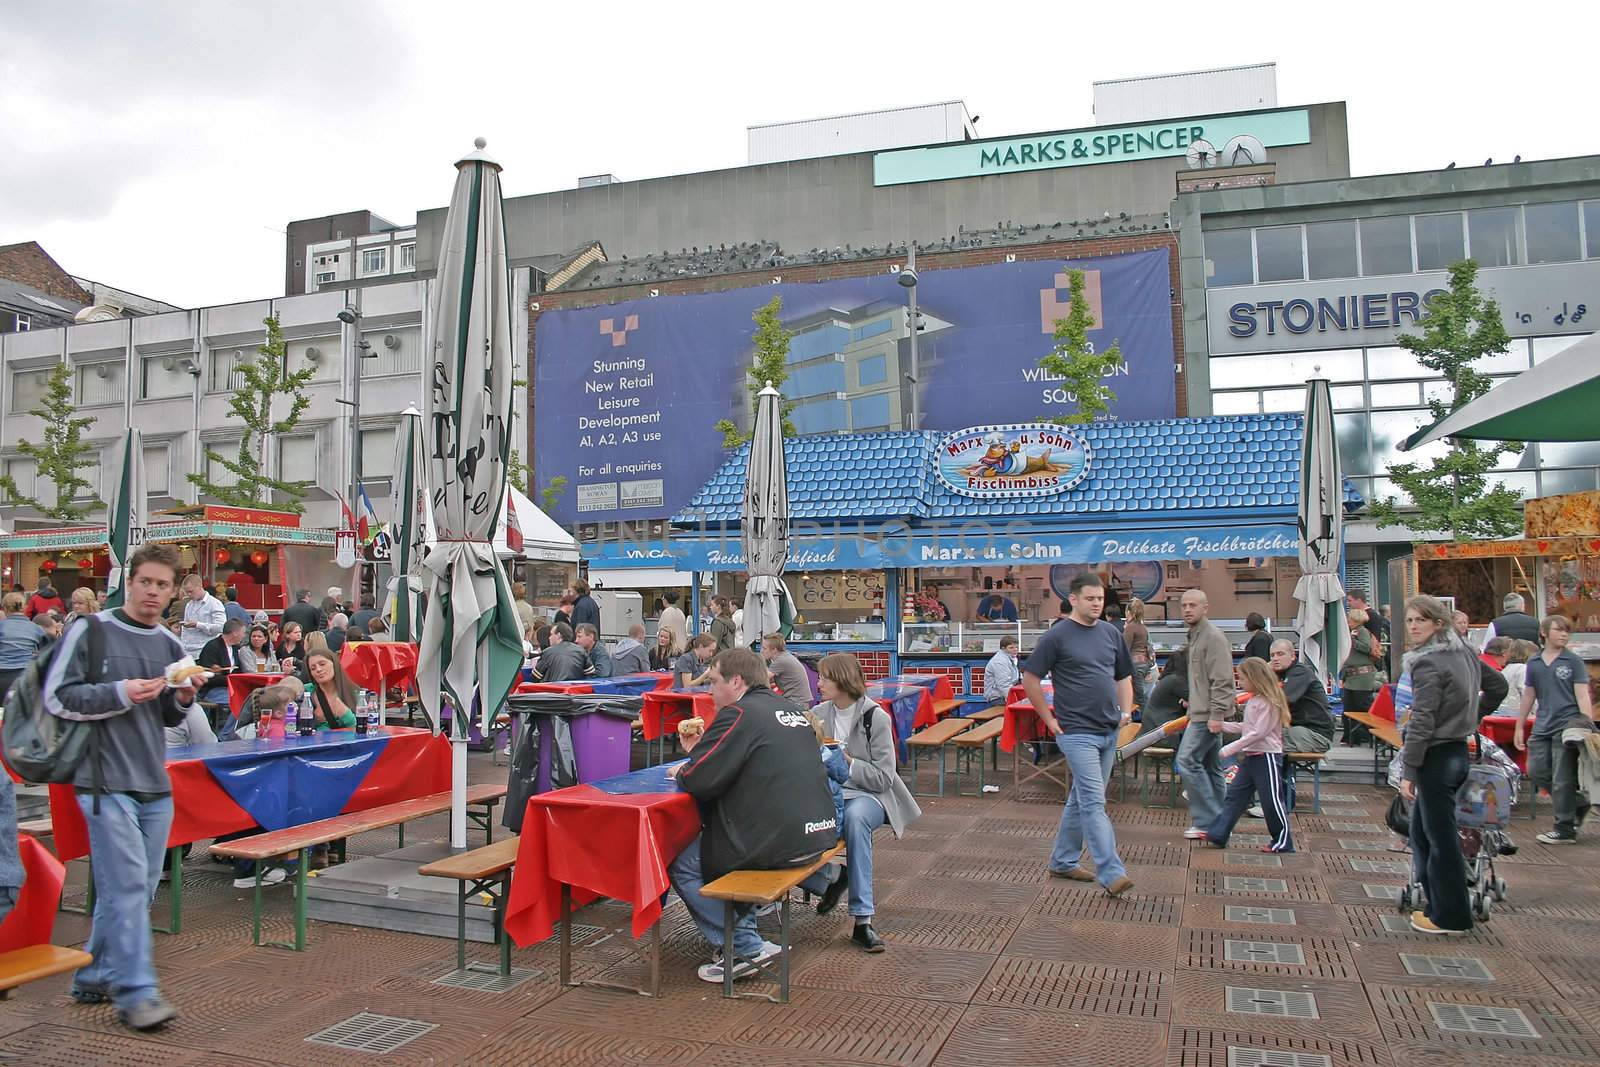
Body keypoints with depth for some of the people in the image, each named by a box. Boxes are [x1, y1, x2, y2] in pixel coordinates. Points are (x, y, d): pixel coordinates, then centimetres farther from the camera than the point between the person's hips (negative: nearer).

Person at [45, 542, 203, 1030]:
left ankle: (94, 978, 24)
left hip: (155, 785, 6)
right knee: (127, 884, -10)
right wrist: (121, 693, -17)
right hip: (106, 781, -6)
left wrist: (183, 698, 0)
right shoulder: (91, 631, -4)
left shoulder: (170, 645, 13)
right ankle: (137, 992, -4)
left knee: (138, 887, 10)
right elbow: (57, 697, -7)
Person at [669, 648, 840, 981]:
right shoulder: (790, 709, 14)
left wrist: (681, 772, 5)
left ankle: (746, 948, 3)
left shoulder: (738, 714, -13)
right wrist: (700, 749, 19)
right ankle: (743, 928, 22)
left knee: (681, 865, 3)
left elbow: (698, 781, -17)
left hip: (779, 844, -9)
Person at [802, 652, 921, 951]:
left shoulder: (876, 717, -7)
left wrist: (848, 763, -20)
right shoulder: (818, 714, 5)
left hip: (867, 795, -3)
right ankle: (830, 880, 4)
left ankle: (863, 920, -32)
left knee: (854, 817, -40)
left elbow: (884, 778, -9)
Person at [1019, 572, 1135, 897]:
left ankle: (1063, 861, 26)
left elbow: (1123, 677, 22)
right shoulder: (1057, 636, -8)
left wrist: (1126, 710, 8)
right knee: (1094, 802, -10)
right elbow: (1030, 680, -6)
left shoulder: (1111, 633, 11)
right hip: (1077, 732, -7)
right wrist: (1049, 719, -7)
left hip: (1109, 732, 7)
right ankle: (1112, 874, -11)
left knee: (1081, 799, 14)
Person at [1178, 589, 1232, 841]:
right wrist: (1192, 703, 22)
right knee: (1210, 766, 13)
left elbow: (1221, 681, -20)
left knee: (1188, 760, -11)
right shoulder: (1195, 635, 17)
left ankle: (1207, 821, -5)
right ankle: (1216, 821, 19)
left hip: (1207, 715, -10)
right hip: (1201, 714, 10)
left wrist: (1216, 714, -23)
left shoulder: (1213, 637, -14)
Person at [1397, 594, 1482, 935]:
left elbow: (1422, 722, -21)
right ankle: (1436, 904, 24)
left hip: (1437, 756, -9)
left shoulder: (1428, 663, -18)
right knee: (1422, 833, 17)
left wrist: (1408, 770, -18)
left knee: (1441, 839, 1)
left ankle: (1451, 916, 11)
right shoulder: (1464, 654, 8)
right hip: (1458, 750, 9)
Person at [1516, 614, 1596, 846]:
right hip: (1542, 727, 5)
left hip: (1567, 724, -5)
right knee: (1536, 772, 7)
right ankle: (1579, 803, 27)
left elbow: (1582, 696, -5)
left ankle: (1565, 829, 8)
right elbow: (1528, 696, 16)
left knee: (1562, 780, -2)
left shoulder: (1573, 661, -2)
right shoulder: (1534, 663, 10)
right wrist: (1519, 727, 16)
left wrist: (1588, 726, -15)